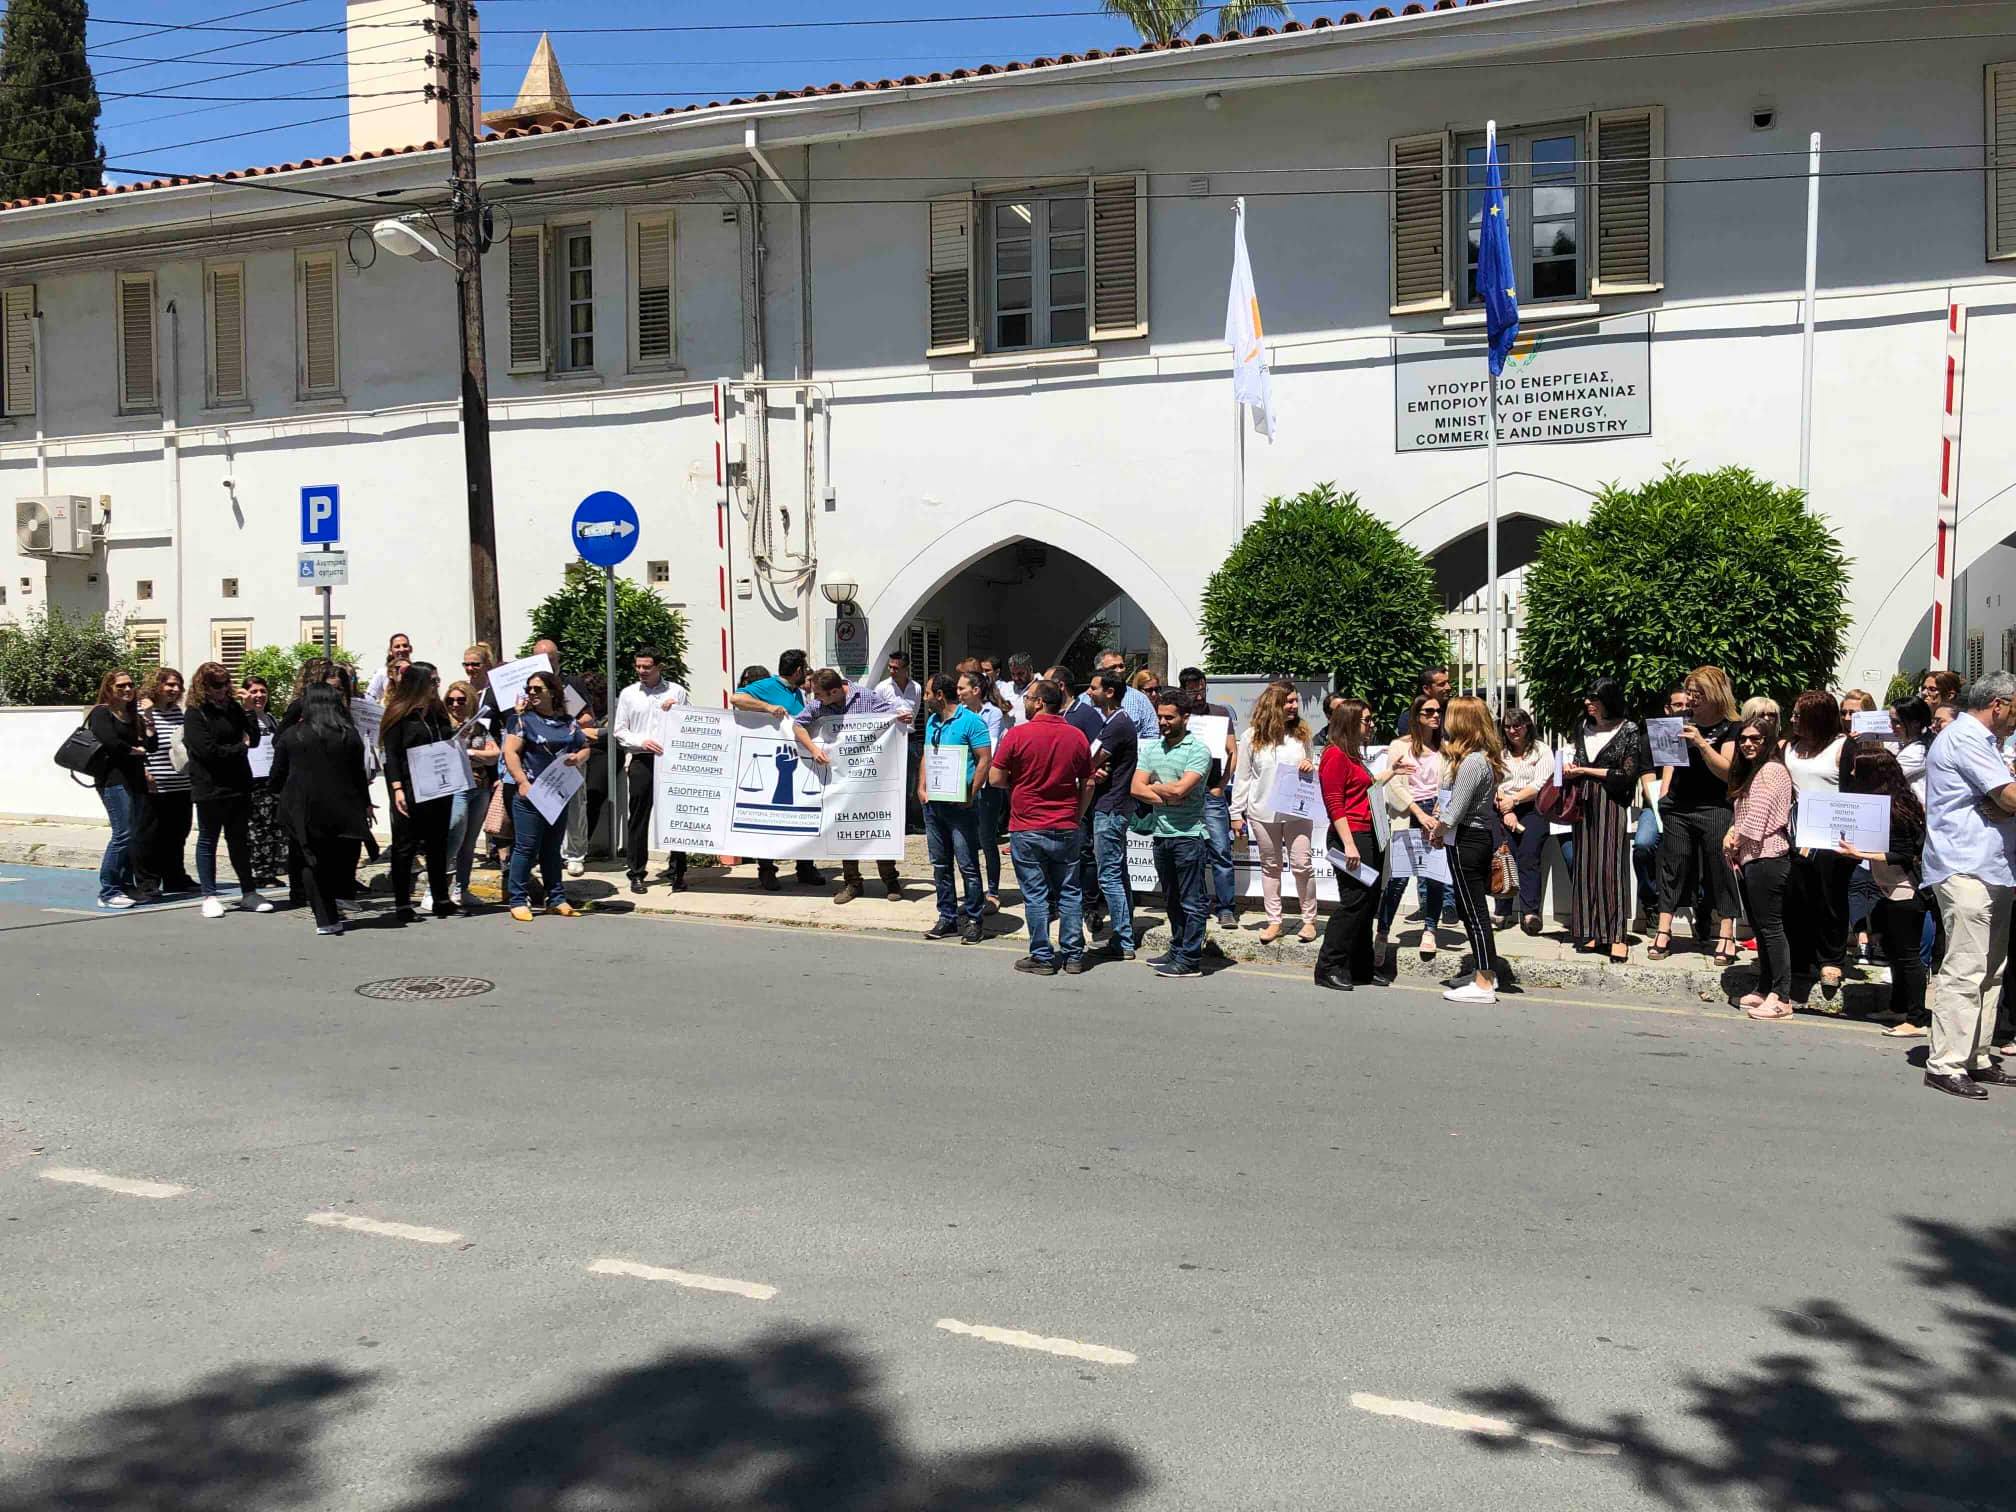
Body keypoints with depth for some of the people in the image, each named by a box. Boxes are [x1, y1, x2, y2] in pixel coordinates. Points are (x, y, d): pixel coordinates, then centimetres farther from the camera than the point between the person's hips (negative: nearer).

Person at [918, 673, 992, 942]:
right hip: (933, 802, 8)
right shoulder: (931, 722, 14)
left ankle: (973, 919, 3)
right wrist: (921, 788, 6)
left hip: (960, 804, -8)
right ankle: (947, 917, 18)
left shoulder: (971, 721, -9)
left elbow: (984, 760, -13)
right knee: (940, 864, 11)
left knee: (967, 864, -5)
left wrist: (970, 794, -17)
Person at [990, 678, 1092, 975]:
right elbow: (1087, 783, 8)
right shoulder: (1076, 737, 2)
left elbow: (995, 778, -8)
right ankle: (1073, 955, 14)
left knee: (1036, 894, 3)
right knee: (1069, 892, 11)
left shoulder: (1018, 734, -10)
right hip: (1066, 828, 3)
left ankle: (1042, 958, 7)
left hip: (1027, 828, -3)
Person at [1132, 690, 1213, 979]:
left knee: (1192, 901, -2)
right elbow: (1137, 788, 2)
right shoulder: (1150, 748, 11)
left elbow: (1180, 788, -20)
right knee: (1172, 899, 16)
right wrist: (1167, 797, -11)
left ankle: (1190, 960, 0)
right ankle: (1177, 951, 26)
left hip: (1189, 835, -7)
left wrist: (1155, 786, -2)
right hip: (1162, 834, 7)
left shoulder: (1198, 750, -9)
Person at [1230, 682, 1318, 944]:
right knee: (1270, 866, 9)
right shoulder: (1251, 737, -1)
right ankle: (1274, 921, 16)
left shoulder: (1301, 733, 6)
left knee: (1302, 864, -2)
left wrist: (1311, 768, -6)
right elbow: (1242, 778, 3)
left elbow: (1313, 772, 18)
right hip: (1263, 812, -1)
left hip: (1297, 812, 1)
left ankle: (1309, 919, 11)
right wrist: (1237, 813, 1)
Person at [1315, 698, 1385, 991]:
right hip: (1350, 836, -10)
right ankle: (1329, 968, -3)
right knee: (1353, 901, -9)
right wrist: (1349, 844, -20)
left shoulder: (1354, 755, 19)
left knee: (1368, 902, 11)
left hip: (1367, 835, 10)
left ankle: (1362, 968, 19)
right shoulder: (1335, 754, -11)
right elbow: (1333, 803, -16)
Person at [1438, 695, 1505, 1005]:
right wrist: (1443, 829, 7)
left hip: (1466, 841, -9)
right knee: (1475, 908, 18)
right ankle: (1485, 973, 27)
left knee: (1472, 911, -3)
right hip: (1484, 836, 9)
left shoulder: (1471, 762, -21)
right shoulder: (1488, 757, 9)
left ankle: (1484, 985, 2)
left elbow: (1454, 814, -19)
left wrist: (1436, 832, -2)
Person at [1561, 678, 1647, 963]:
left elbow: (1628, 775, -9)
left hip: (1612, 805, -5)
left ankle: (1617, 936, -6)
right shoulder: (1584, 728, 14)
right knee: (1586, 866, 3)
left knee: (1611, 867, -8)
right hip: (1585, 806, 6)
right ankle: (1592, 931, 8)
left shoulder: (1629, 731, -4)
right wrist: (1570, 769, 2)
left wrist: (1586, 771, -7)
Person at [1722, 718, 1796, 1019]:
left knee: (1770, 927, -10)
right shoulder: (1748, 772, 20)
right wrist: (1733, 837, 5)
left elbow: (1756, 818, -15)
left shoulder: (1771, 770, -11)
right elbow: (1739, 816, 23)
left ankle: (1781, 997, -9)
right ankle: (1764, 990, 20)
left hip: (1767, 857, -10)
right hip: (1750, 859, 10)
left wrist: (1735, 837, -1)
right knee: (1760, 927, 13)